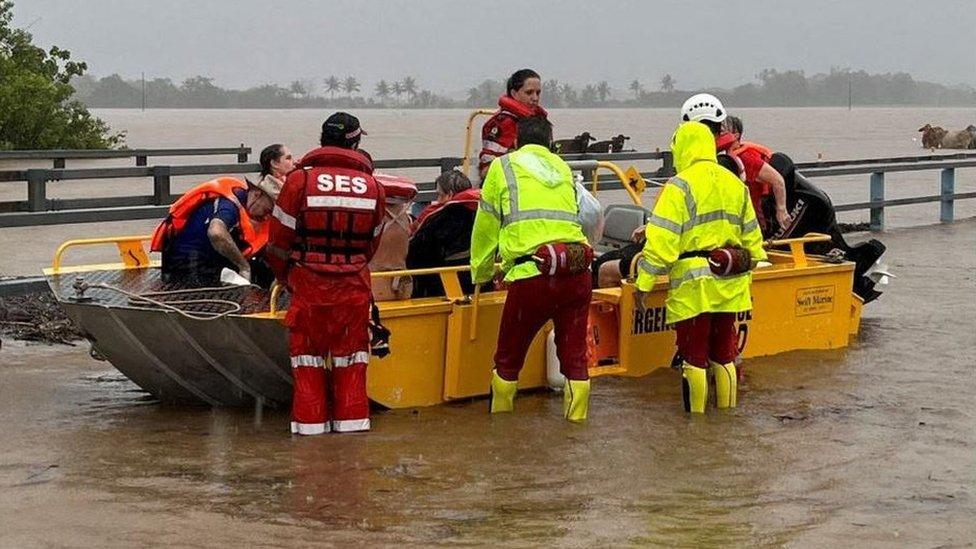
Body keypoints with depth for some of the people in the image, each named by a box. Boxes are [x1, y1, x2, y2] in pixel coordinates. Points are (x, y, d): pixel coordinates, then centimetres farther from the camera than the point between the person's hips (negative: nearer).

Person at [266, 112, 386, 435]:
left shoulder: (300, 180, -7)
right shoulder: (372, 186, 1)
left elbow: (279, 239, -3)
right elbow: (372, 242, 9)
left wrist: (285, 277, 13)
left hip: (309, 284, -2)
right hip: (354, 285, 2)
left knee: (307, 349, 9)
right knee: (350, 350, 12)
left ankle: (310, 420, 9)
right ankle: (351, 417, 13)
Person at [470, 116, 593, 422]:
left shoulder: (503, 167, 11)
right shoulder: (563, 169, 23)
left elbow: (485, 230, 14)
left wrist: (481, 275, 29)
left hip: (533, 275, -3)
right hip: (577, 272, 3)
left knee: (508, 358, 13)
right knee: (575, 356, 12)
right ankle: (577, 420, 13)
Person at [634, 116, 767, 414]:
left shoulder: (680, 185, -10)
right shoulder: (736, 184, 12)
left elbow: (662, 239, -16)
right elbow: (752, 238, 17)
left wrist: (644, 283, -13)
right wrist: (746, 273, 27)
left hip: (694, 285, -7)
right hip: (730, 286, 7)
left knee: (694, 358, 1)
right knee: (723, 356, 15)